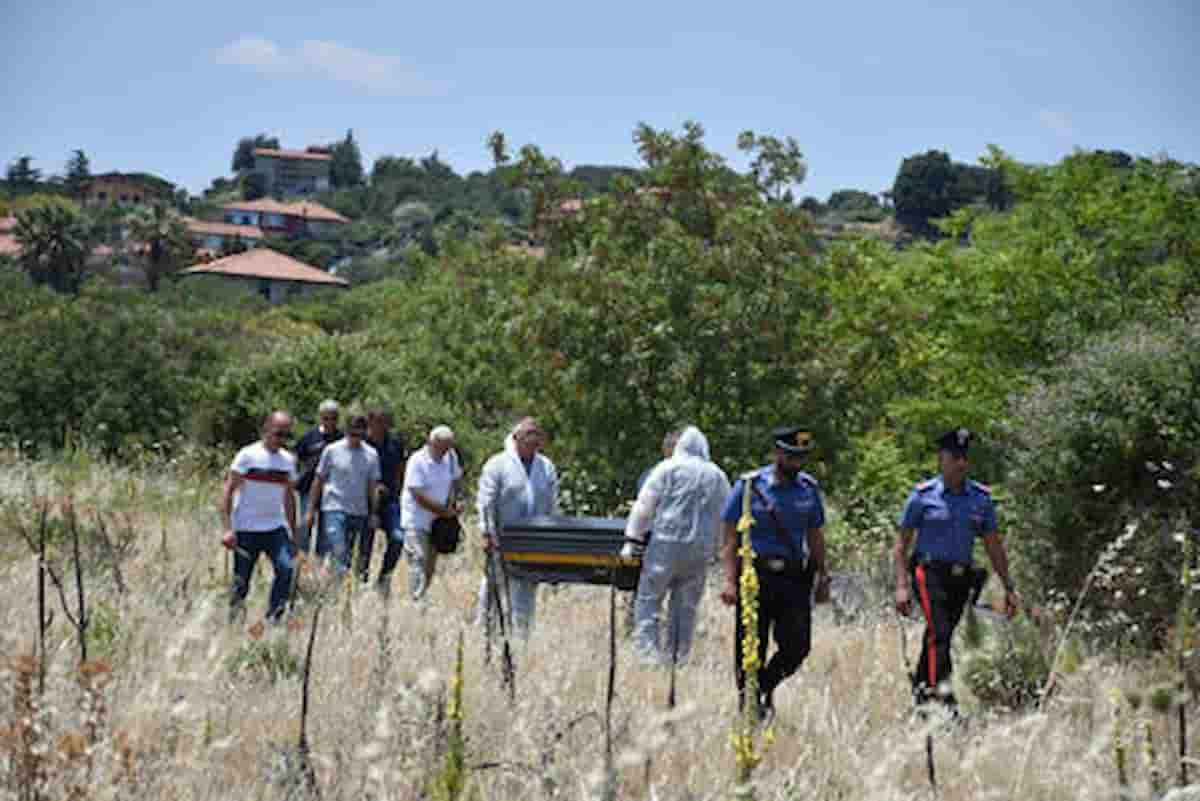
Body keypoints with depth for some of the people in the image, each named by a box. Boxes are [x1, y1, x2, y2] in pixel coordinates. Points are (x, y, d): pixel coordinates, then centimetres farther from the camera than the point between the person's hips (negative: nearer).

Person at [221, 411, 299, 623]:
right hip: (247, 531, -4)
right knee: (241, 583, 1)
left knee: (286, 569, -17)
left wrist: (293, 532, 18)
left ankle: (273, 619, -7)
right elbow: (228, 491, -8)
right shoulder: (247, 456, -6)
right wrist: (227, 529, -16)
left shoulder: (288, 460, 9)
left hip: (276, 529, 4)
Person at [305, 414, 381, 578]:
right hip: (334, 509, -3)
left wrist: (374, 514, 6)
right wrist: (311, 509, 2)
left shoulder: (371, 454, 5)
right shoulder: (332, 451, -2)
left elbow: (373, 486, 11)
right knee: (338, 552, -17)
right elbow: (319, 480, 4)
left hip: (359, 511, 3)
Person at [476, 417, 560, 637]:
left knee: (529, 587, 4)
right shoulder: (497, 465, -3)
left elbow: (552, 505, 15)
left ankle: (523, 632, 9)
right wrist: (487, 534, -12)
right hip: (503, 542, -4)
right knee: (494, 585, 2)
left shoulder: (546, 467, 11)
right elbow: (486, 503, -6)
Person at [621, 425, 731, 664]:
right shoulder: (719, 477, 13)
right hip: (701, 550, 4)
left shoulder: (668, 468, 1)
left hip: (667, 545, -4)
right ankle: (679, 656, 11)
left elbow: (644, 506, -1)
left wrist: (632, 539, 2)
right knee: (686, 606, 10)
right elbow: (723, 519, 18)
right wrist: (713, 548, 25)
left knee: (649, 599, 0)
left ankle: (648, 652, -11)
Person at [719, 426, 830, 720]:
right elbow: (730, 538, -5)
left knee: (797, 647, -3)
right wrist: (730, 580, -13)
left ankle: (766, 686, 23)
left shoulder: (809, 488, 9)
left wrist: (822, 575, 13)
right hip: (756, 576, -3)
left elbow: (815, 537, 18)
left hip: (795, 577, 3)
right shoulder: (749, 486, -4)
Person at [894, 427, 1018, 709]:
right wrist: (901, 586, -9)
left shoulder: (981, 497, 8)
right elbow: (901, 543, 0)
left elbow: (994, 546, 12)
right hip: (929, 573, -4)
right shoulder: (923, 495, -2)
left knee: (937, 638, 10)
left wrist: (1008, 588, 9)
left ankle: (920, 696, 24)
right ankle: (944, 699, -26)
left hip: (961, 578, 4)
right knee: (940, 633, -19)